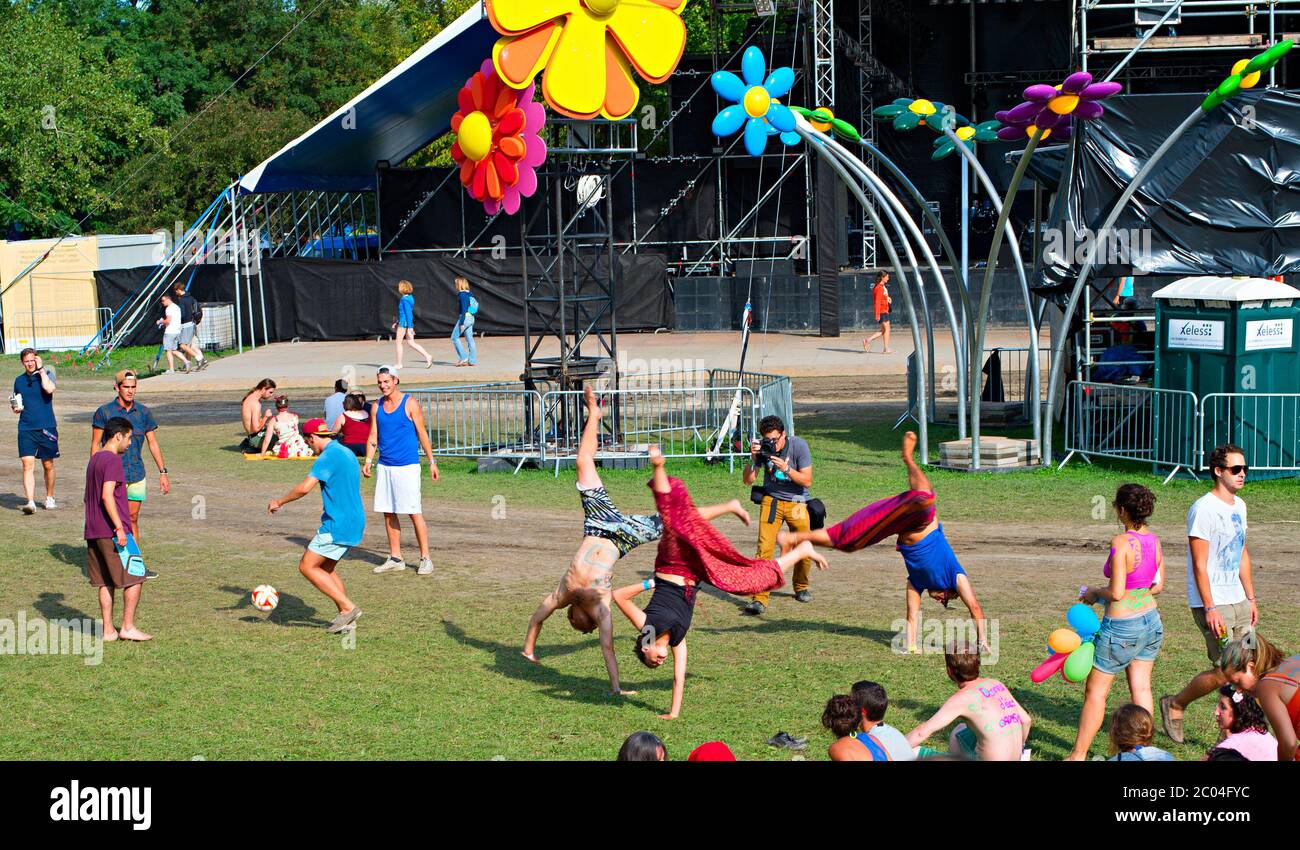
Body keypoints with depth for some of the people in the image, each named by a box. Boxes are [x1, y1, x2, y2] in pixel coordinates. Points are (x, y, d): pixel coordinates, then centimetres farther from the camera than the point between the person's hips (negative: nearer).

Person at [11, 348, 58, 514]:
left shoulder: (46, 375, -1)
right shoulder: (19, 380, 11)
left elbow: (49, 389, -23)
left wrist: (41, 369, -15)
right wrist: (16, 408, 1)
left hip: (46, 427, -2)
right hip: (26, 429, 2)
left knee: (48, 465, 10)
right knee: (28, 464, -12)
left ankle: (49, 498, 28)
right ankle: (30, 502, -17)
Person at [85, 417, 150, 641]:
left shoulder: (94, 460, 16)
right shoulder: (112, 460, -13)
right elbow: (107, 495, -22)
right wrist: (119, 528, -22)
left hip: (93, 532, 9)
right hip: (111, 531, -9)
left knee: (106, 583, 10)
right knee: (134, 578, -1)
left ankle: (108, 630, 9)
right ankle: (128, 627, -1)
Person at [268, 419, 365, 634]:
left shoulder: (328, 457, -15)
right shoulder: (346, 453, 15)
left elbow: (304, 488, -26)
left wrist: (280, 502, -12)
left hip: (338, 526, -10)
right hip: (354, 524, 10)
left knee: (307, 567, -4)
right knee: (326, 569, 17)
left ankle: (348, 607, -8)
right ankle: (346, 617, 12)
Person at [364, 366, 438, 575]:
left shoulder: (410, 404, -4)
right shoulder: (377, 406, 10)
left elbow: (422, 434, -2)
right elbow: (373, 437, 12)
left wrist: (432, 462, -3)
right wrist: (368, 460, -2)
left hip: (407, 466, -5)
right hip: (384, 466, 5)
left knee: (414, 512, -7)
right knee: (388, 513, 7)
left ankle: (425, 558, -3)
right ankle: (395, 559, 16)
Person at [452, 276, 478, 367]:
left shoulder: (462, 295, -14)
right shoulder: (469, 294, 13)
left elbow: (464, 309, -19)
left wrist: (462, 323, -20)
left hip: (464, 318, -9)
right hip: (471, 318, 9)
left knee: (454, 338, 1)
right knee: (469, 339, 9)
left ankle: (463, 357, -3)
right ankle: (473, 360, 7)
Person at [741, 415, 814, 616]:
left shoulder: (799, 446, -13)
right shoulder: (763, 448, -9)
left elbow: (807, 480, -14)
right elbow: (748, 480, -6)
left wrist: (786, 468, -28)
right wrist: (753, 459, -23)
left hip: (797, 502, 0)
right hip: (771, 500, 0)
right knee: (764, 548, -15)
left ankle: (801, 587, 32)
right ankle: (760, 598, -17)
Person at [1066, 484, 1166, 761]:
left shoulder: (1121, 543, -23)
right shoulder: (1154, 541, 0)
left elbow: (1116, 593, -23)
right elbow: (1158, 586, 10)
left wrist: (1095, 593, -5)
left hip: (1121, 627, -7)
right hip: (1151, 622, 7)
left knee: (1095, 691, 6)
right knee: (1141, 687, 13)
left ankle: (1078, 755, 15)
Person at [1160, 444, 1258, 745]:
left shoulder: (1238, 506, 12)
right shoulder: (1204, 509, -16)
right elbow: (1199, 565, -18)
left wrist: (1251, 599, 17)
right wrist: (1210, 609, -21)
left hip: (1238, 601, 8)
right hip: (1213, 604, -8)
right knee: (1224, 671, -9)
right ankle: (1175, 705, 13)